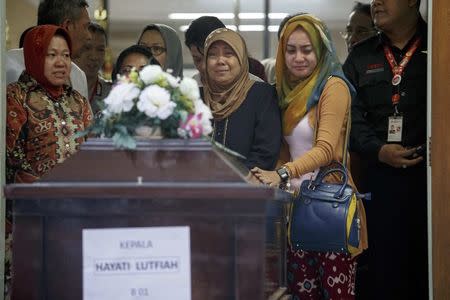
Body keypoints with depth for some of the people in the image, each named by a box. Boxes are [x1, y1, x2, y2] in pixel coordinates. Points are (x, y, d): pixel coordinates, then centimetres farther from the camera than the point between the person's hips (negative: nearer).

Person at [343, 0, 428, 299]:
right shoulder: (361, 56, 14)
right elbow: (351, 115, 7)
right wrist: (378, 151, -9)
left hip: (432, 173, -2)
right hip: (382, 174, 3)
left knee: (429, 262, 2)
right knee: (385, 262, 5)